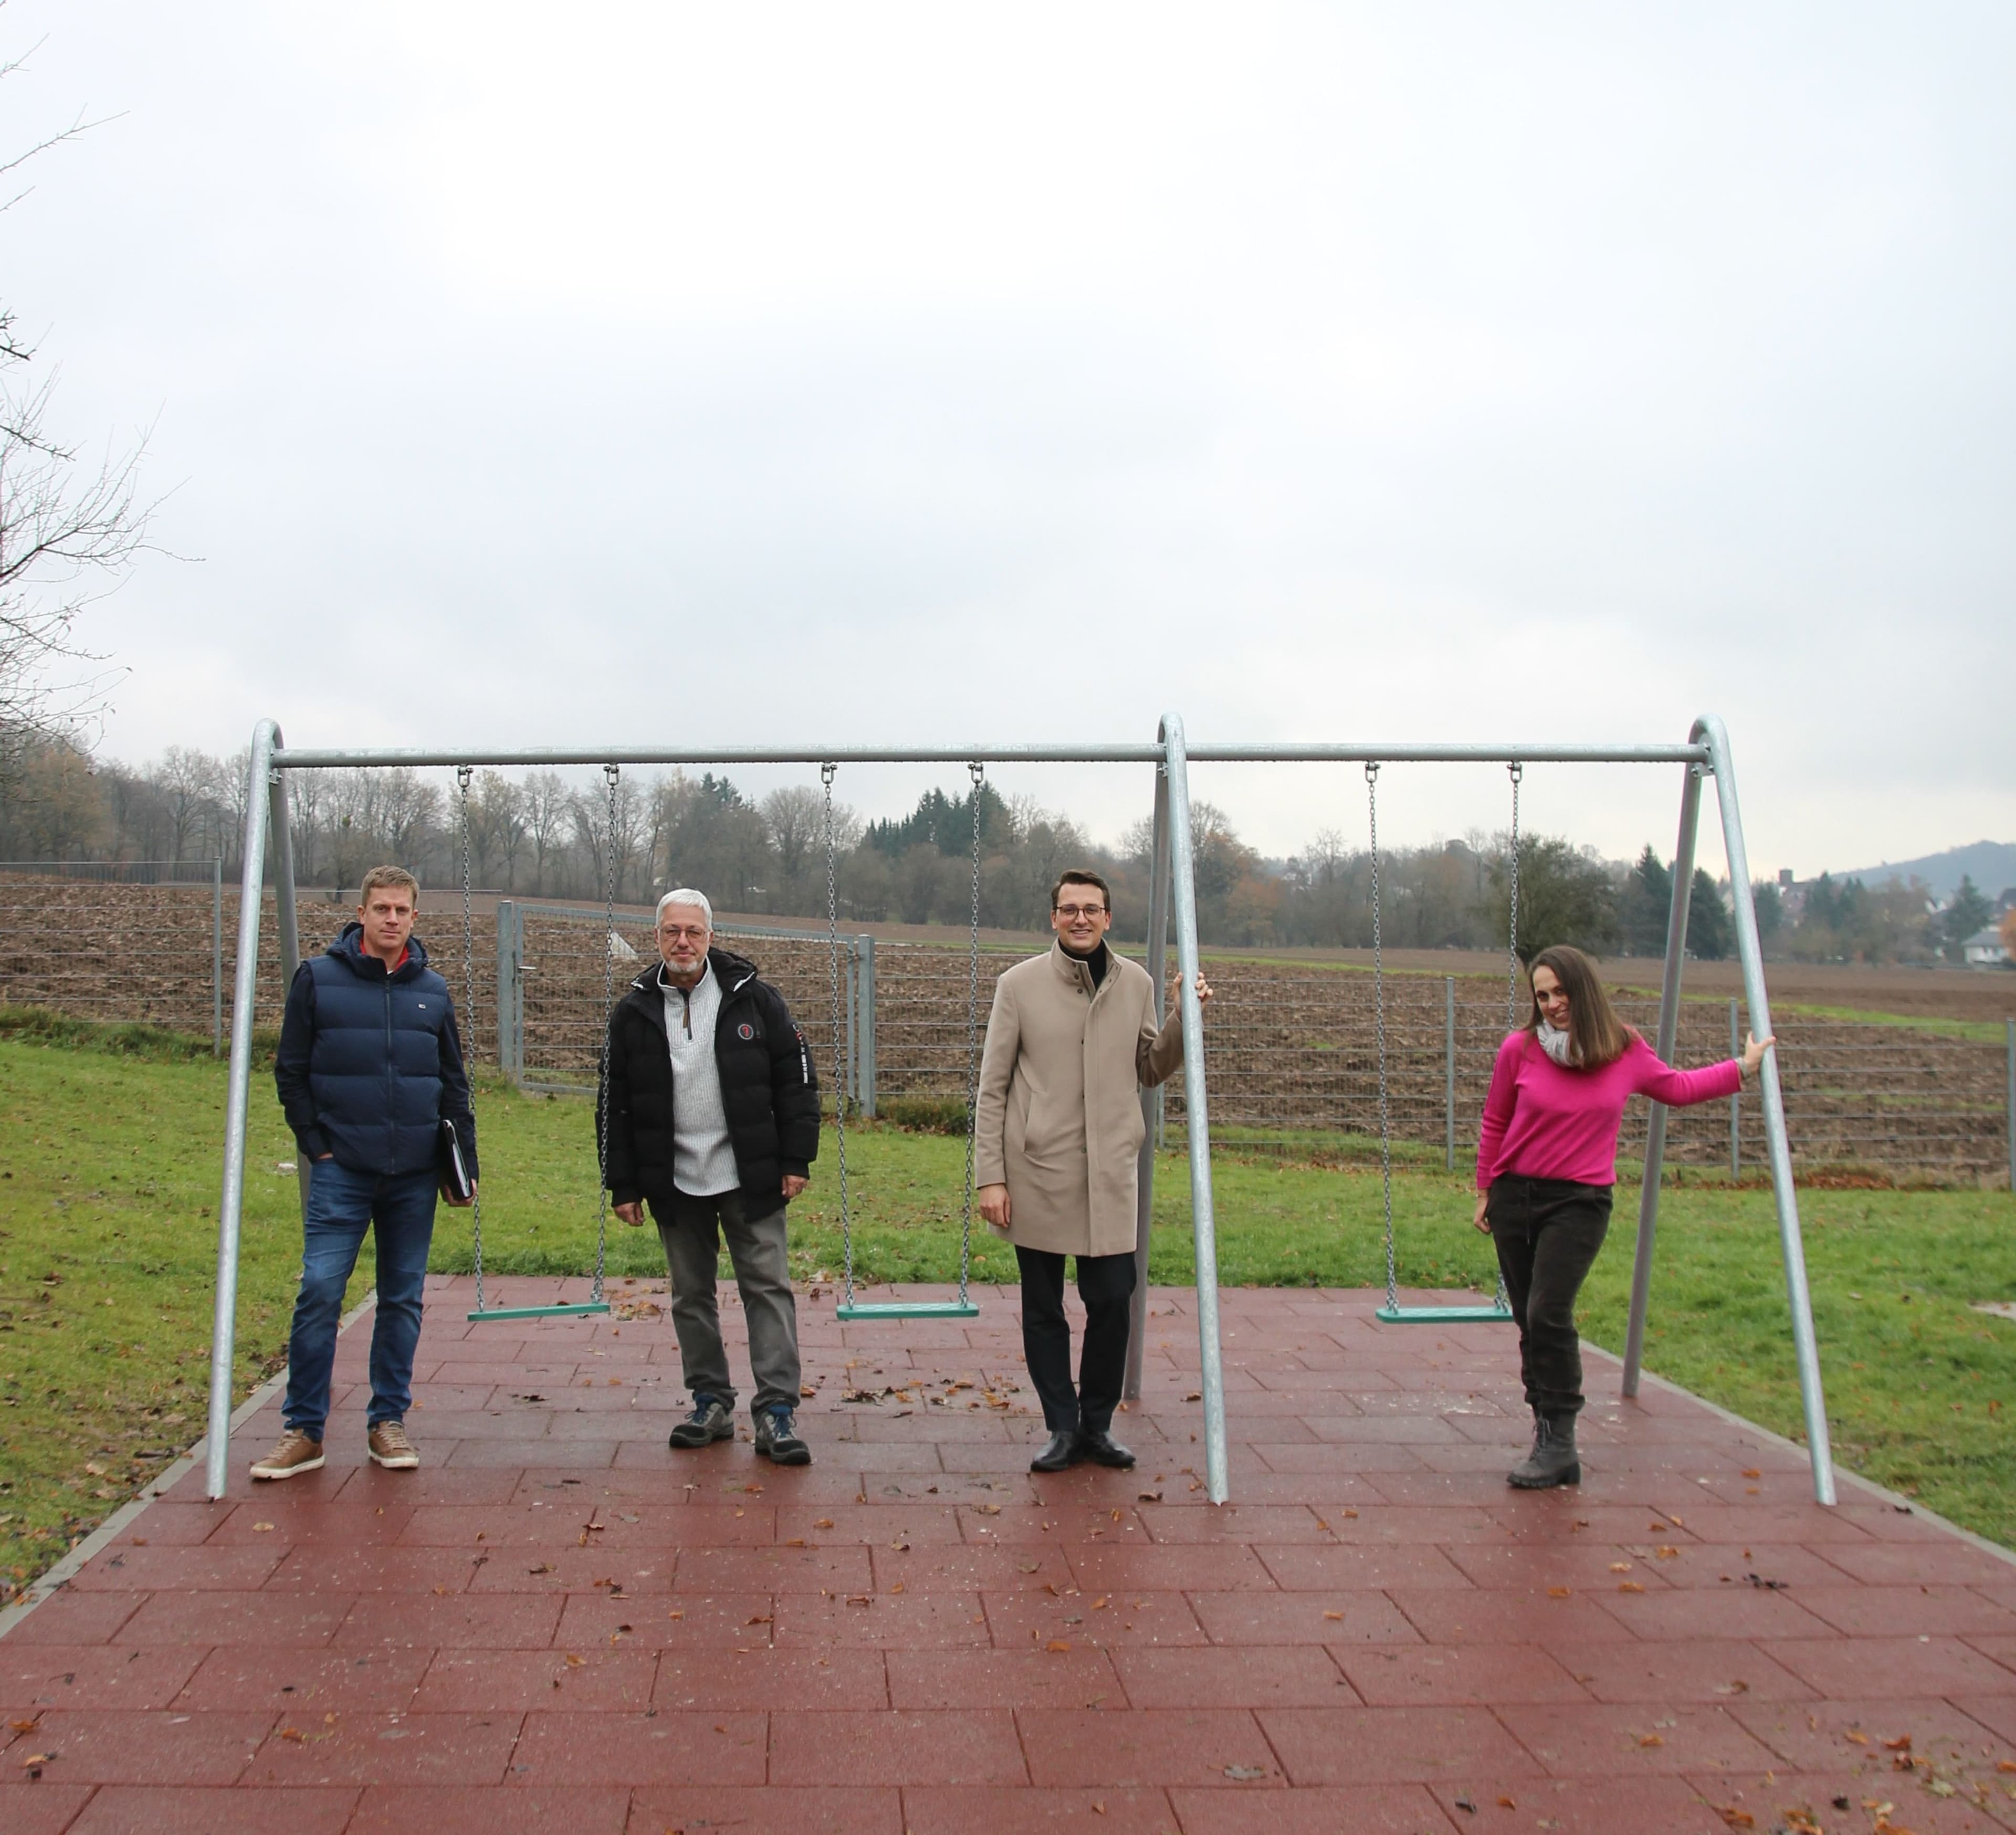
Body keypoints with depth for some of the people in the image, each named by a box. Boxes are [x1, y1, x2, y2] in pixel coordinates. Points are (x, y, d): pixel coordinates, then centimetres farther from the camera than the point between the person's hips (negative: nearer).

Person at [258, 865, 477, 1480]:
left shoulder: (433, 990, 9)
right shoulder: (318, 979, 1)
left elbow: (454, 1083, 14)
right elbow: (291, 1071, 4)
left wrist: (465, 1163, 9)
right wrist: (316, 1146, -3)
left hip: (415, 1174, 3)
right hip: (341, 1170, -3)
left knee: (403, 1297, 7)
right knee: (320, 1291, -9)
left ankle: (388, 1420, 18)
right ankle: (304, 1430, 2)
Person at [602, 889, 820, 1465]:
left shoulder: (754, 999, -3)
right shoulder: (634, 1012, 3)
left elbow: (796, 1079, 1)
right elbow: (616, 1104, 7)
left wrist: (796, 1160, -4)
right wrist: (623, 1185, 4)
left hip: (749, 1179, -2)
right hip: (675, 1184, 3)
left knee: (768, 1287, -3)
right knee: (691, 1294, 11)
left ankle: (777, 1411, 1)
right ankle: (711, 1403, 23)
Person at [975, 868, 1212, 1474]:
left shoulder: (1136, 984, 7)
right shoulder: (1020, 984, -1)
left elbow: (1152, 1071, 15)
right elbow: (992, 1089, -1)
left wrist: (1185, 1016, 0)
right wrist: (989, 1176, -7)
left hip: (1110, 1173, 2)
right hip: (1037, 1173, -2)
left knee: (1112, 1300, 3)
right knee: (1044, 1309, 6)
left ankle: (1098, 1424, 21)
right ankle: (1063, 1428, 19)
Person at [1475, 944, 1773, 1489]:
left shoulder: (1626, 1051, -1)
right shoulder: (1520, 1049, -3)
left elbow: (1677, 1087, 20)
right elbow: (1494, 1126, 10)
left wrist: (1741, 1068, 20)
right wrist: (1485, 1190, 14)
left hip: (1579, 1202, -2)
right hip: (1515, 1196, 2)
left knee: (1549, 1315, -18)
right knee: (1531, 1322, 4)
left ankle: (1558, 1443, -11)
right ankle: (1552, 1442, 15)